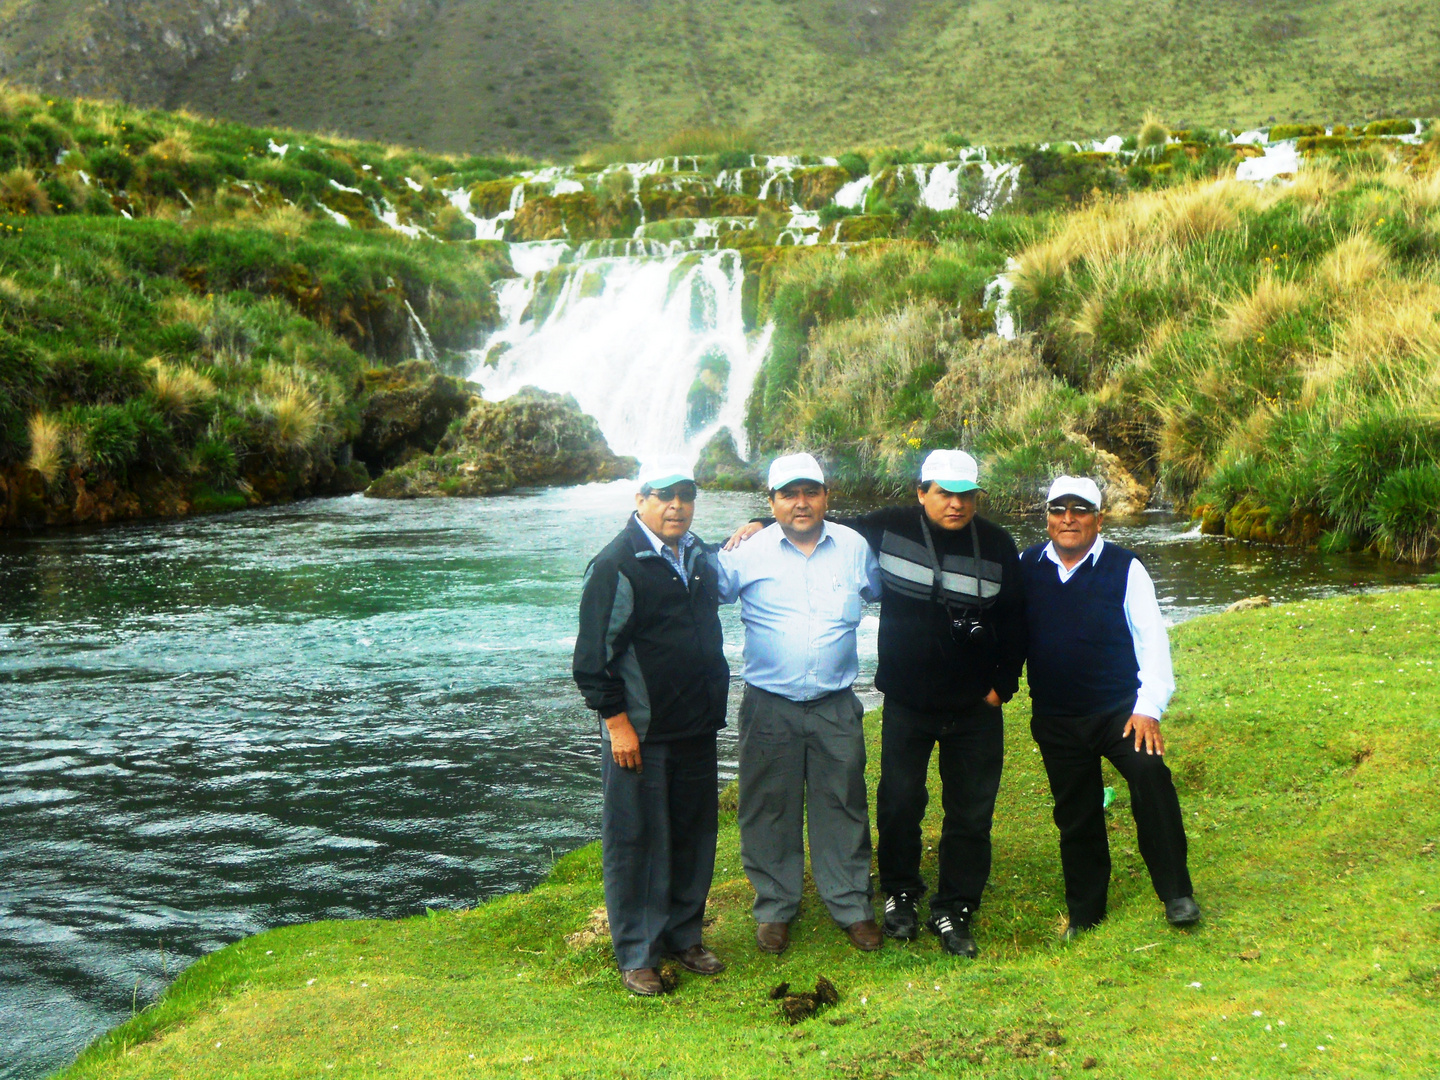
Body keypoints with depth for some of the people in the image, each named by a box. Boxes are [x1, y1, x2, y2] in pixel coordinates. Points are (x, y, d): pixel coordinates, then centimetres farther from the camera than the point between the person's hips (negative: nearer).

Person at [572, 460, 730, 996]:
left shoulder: (700, 556, 10)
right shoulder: (616, 564, -11)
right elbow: (594, 654, -12)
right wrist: (616, 722, -14)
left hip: (696, 729, 7)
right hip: (639, 732, -7)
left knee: (694, 836, 14)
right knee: (636, 841, 2)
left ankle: (684, 935, 29)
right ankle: (637, 956, 13)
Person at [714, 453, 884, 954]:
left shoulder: (854, 547, 4)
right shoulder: (748, 552, -4)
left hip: (837, 706, 1)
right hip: (769, 706, -1)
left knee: (843, 808, 9)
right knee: (769, 810, 8)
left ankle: (852, 905, 24)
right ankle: (775, 907, 24)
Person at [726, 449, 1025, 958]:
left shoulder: (997, 545, -3)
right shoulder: (891, 528, -6)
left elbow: (1014, 623, 7)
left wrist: (1003, 684, 3)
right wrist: (764, 526, 0)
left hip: (975, 707, 1)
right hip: (906, 702, 0)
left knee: (971, 812, 5)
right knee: (899, 802, 7)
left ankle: (953, 911, 20)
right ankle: (899, 894, 29)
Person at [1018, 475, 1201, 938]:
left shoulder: (1125, 569, -4)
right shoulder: (1026, 567, 4)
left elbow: (1151, 639, -4)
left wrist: (1149, 708, -12)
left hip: (1120, 710, -3)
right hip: (1055, 721, 3)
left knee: (1150, 771, -28)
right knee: (1075, 816, 11)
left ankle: (1176, 895, -18)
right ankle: (1084, 914, 28)